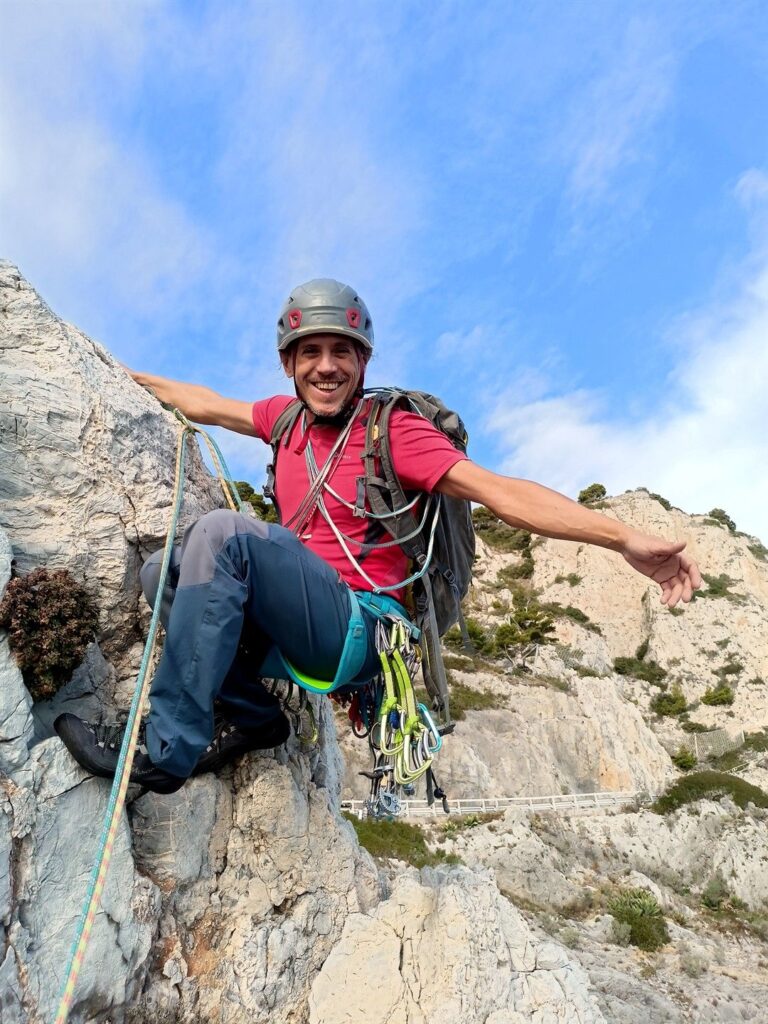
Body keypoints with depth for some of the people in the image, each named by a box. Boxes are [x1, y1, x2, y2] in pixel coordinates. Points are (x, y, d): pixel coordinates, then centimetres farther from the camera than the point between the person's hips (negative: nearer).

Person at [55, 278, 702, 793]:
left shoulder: (393, 430, -8)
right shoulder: (286, 417, 10)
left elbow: (502, 492, -18)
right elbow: (205, 404, 27)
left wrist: (627, 540, -27)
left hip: (357, 630, -7)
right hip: (294, 631, 7)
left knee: (222, 533, -25)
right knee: (165, 573, -2)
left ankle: (165, 749, -22)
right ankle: (249, 714, -2)